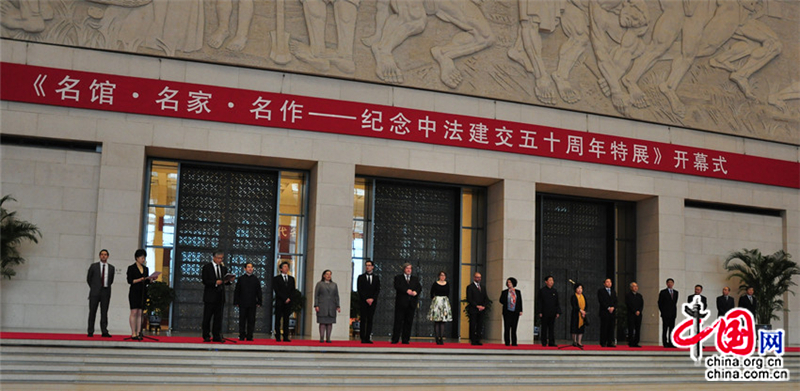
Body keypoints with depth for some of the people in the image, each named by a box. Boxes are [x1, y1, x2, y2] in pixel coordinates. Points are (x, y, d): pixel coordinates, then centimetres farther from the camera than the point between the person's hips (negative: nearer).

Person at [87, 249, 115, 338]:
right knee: (92, 312, 0)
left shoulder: (111, 268, 9)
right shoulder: (94, 266, 4)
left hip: (106, 292, 1)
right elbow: (88, 278, 12)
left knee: (104, 312, 0)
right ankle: (90, 332, 4)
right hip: (95, 292, -1)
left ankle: (104, 332, 1)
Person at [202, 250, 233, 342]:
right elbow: (205, 281, -9)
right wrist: (215, 283, -22)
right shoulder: (207, 267, -2)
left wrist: (229, 280, -6)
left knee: (218, 317, 4)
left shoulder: (224, 268, 14)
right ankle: (206, 337, 8)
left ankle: (217, 336, 8)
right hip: (210, 296, -4)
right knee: (207, 317, 2)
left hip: (220, 297, 4)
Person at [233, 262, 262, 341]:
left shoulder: (256, 279, 10)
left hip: (252, 304, 1)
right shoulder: (241, 279, 8)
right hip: (243, 304, -1)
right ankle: (242, 336, 7)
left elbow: (259, 292, 11)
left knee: (251, 320, 1)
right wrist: (236, 302, -1)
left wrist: (259, 302, 3)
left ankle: (249, 336, 6)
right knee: (242, 320, 2)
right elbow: (236, 291, 7)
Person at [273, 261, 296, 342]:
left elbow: (293, 290, 13)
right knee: (278, 320, -1)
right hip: (279, 302, -3)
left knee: (286, 320, 1)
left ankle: (286, 337, 1)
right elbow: (276, 290, -5)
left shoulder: (291, 279, 16)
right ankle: (278, 337, 0)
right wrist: (285, 299, -11)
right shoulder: (276, 278, 4)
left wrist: (289, 298, -4)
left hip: (288, 302, 3)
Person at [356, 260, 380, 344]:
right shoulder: (361, 277, 9)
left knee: (370, 319, -1)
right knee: (363, 320, -4)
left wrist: (372, 299, -9)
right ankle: (363, 338, -5)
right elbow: (359, 290, 0)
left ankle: (368, 338, -2)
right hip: (363, 302, -1)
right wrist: (366, 299, -9)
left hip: (372, 302, 1)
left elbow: (378, 290, 6)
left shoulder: (376, 278, 13)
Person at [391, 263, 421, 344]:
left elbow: (419, 287, 7)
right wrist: (407, 291, -19)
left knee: (408, 322, 2)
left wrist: (416, 292, -15)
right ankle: (395, 340, -3)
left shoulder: (415, 279, 19)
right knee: (398, 321, -5)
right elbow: (397, 286, -9)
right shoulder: (398, 278, 9)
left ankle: (406, 340, 6)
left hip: (411, 304, 3)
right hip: (401, 303, -3)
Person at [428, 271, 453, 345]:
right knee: (436, 321, -5)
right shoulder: (435, 284, -1)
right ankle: (437, 338, -2)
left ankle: (441, 338, 4)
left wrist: (447, 301, 5)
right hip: (436, 302, -3)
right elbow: (432, 293, 3)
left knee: (443, 321, 2)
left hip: (445, 303, 3)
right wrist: (433, 300, -3)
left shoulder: (447, 284, 9)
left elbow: (448, 294, 14)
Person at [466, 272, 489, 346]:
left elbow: (486, 298, 15)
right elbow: (469, 299, -8)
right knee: (473, 326, -4)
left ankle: (477, 340, 4)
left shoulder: (483, 287, 19)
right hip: (473, 309, -5)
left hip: (481, 309, 5)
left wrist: (483, 306, -3)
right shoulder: (470, 287, 0)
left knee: (480, 325, 2)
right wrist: (477, 306, -13)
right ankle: (473, 340, -1)